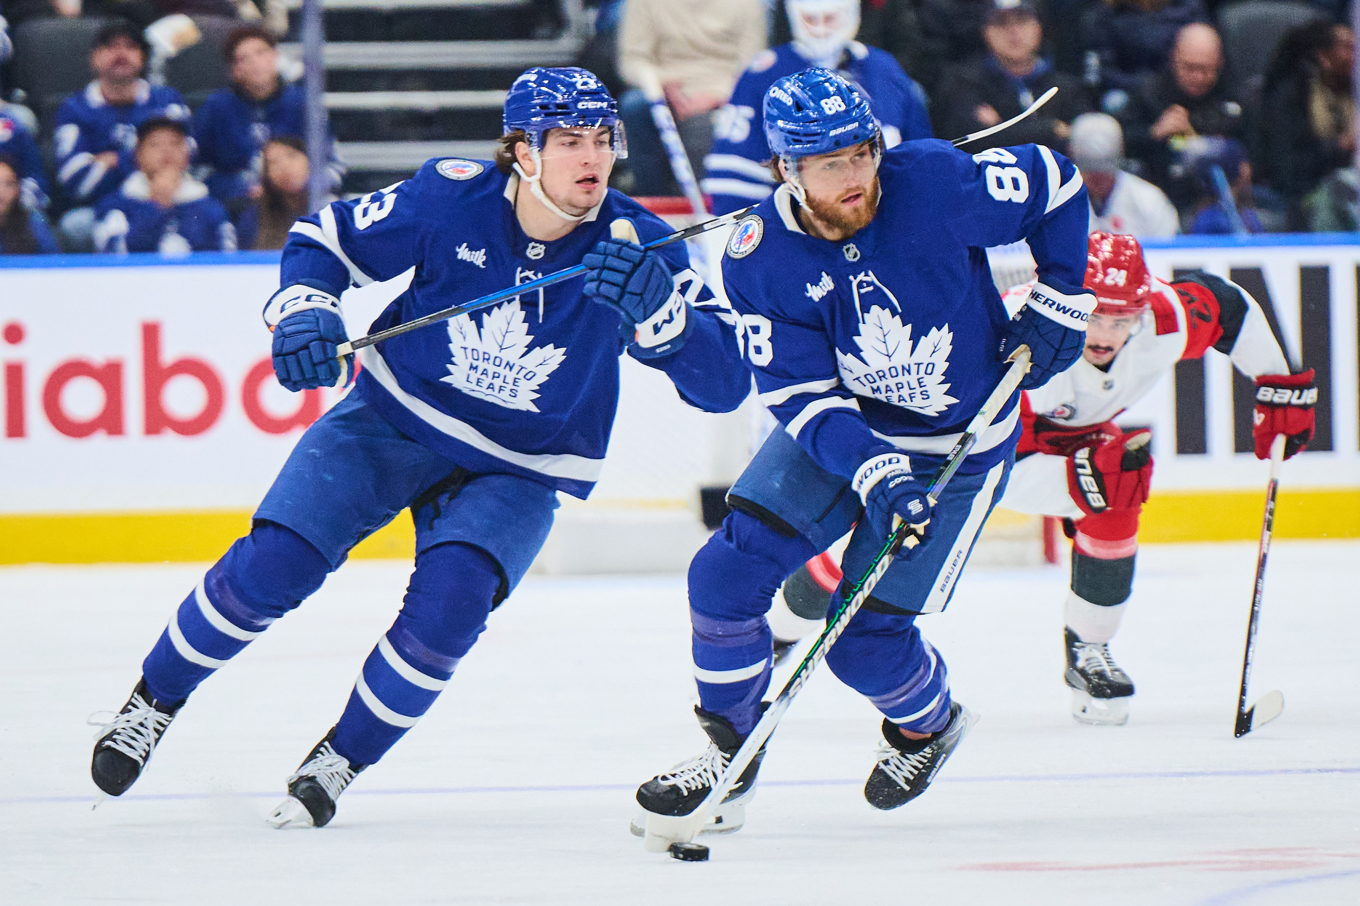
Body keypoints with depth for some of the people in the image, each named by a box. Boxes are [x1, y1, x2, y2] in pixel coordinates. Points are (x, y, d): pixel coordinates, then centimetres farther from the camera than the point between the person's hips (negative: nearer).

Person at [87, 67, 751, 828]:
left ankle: (342, 759, 0)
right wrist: (304, 311, -22)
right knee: (274, 563, -14)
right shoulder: (451, 197, -18)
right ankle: (156, 700, 12)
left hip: (518, 471, 0)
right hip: (395, 419, 0)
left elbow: (726, 383, -24)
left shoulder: (638, 245, -19)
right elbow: (327, 240, -2)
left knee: (448, 601, -24)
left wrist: (653, 306, -41)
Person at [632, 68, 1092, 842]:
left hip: (963, 441, -3)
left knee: (864, 635, -8)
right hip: (840, 429, 3)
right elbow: (800, 394, -20)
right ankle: (729, 754, 9)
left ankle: (927, 721, 27)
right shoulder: (762, 259, -19)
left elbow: (1056, 186, -8)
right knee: (728, 572, -12)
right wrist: (872, 472, -34)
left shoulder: (935, 183, -25)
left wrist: (1059, 300, -8)